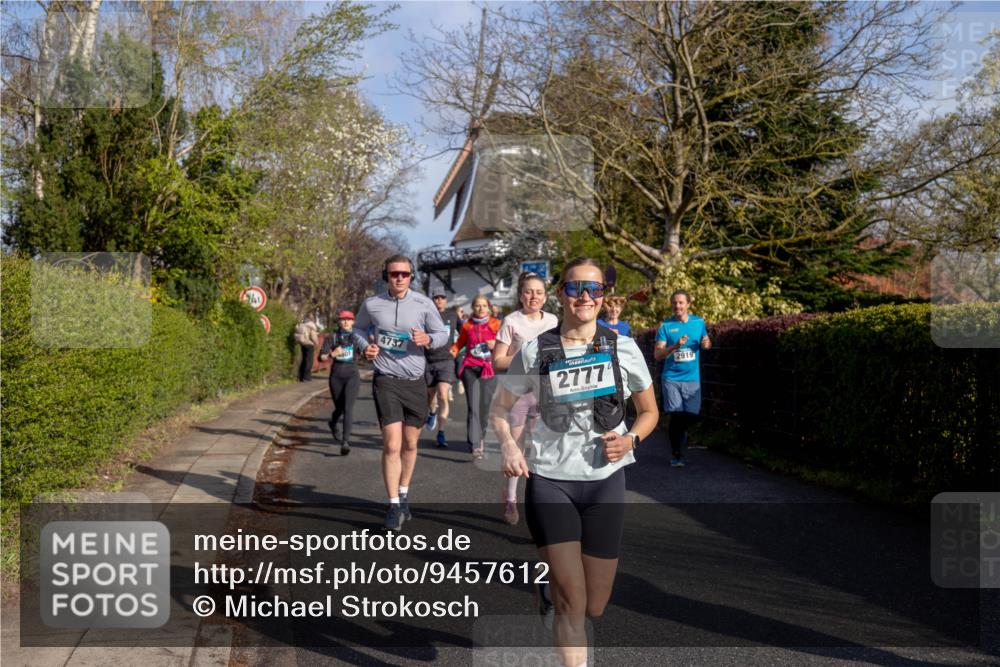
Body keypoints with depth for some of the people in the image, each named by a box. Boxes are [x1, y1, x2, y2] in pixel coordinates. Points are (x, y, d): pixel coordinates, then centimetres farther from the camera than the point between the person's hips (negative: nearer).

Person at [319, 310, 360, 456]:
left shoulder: (356, 335, 1)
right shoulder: (332, 337, -1)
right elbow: (321, 357, -9)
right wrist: (333, 354, -27)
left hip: (352, 375, -1)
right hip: (336, 376, 1)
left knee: (348, 408, -16)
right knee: (339, 408, 13)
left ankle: (345, 442, -19)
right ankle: (333, 424, 49)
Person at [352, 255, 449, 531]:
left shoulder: (423, 304, -3)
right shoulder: (371, 304, -2)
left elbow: (443, 334, 5)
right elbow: (358, 329, 15)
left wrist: (428, 339, -17)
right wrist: (365, 346, -6)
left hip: (415, 381, 2)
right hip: (386, 381, -2)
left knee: (410, 444, 12)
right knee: (392, 446, -10)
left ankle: (404, 495, 32)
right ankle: (394, 506, 2)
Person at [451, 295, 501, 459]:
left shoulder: (495, 324, 4)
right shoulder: (467, 325, 9)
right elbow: (459, 343, 22)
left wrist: (495, 344, -17)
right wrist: (452, 352, 5)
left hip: (489, 369, 0)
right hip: (470, 368, 0)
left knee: (485, 407, 3)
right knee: (473, 407, -11)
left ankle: (481, 439, 25)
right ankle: (475, 445, -16)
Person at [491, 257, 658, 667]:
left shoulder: (623, 350, 1)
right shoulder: (536, 351, -2)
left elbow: (649, 411, 12)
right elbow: (500, 407, 9)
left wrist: (631, 439, -8)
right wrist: (508, 445, -10)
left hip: (605, 481, 2)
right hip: (550, 480, -2)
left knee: (594, 608, 11)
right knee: (572, 604, -9)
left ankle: (550, 581, 44)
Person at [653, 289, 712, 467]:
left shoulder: (699, 322, 5)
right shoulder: (666, 326, -4)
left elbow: (706, 341, 19)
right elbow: (657, 354, -8)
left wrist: (706, 343, -5)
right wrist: (675, 346, -24)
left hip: (692, 378, 3)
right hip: (672, 378, -3)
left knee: (692, 416, 5)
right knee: (676, 415, -4)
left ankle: (674, 431, 38)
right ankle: (676, 455, 12)